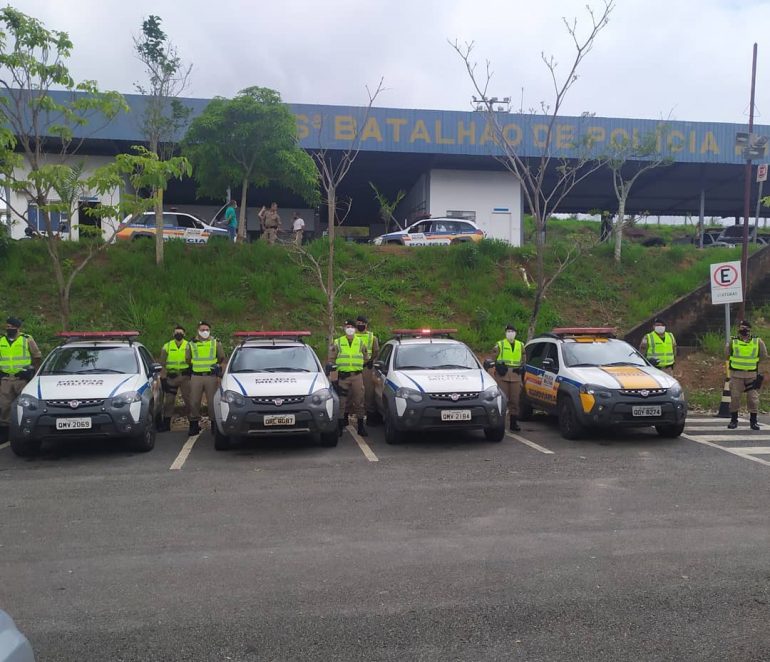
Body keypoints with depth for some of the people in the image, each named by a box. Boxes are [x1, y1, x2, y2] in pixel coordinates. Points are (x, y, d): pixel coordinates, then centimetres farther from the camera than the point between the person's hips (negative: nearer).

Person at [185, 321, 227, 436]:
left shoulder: (216, 343, 8)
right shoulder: (191, 344, 9)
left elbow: (222, 358, 13)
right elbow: (187, 359, 16)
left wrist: (217, 366, -3)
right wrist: (196, 365, 6)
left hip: (211, 376, -1)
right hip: (196, 377, 1)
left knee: (212, 401, 1)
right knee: (194, 402, 1)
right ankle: (194, 424, 12)